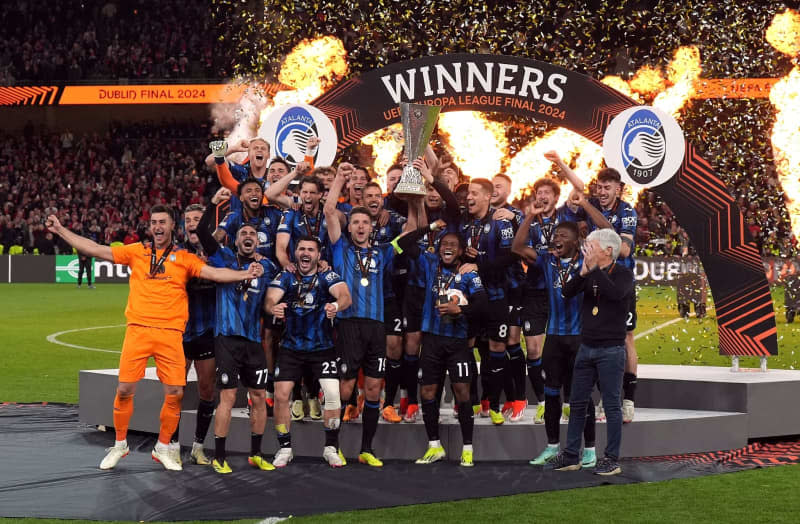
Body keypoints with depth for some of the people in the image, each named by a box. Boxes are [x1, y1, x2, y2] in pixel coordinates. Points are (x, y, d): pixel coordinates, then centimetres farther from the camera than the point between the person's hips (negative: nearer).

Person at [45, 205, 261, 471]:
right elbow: (96, 250, 11)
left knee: (175, 393, -3)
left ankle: (163, 448, 16)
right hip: (138, 329, 0)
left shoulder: (184, 258, 10)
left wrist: (243, 274, -14)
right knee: (125, 389, -3)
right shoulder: (136, 252, 11)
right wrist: (61, 230, 7)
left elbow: (214, 273, 1)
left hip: (170, 333, 0)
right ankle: (119, 445, 17)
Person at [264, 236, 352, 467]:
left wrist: (337, 305, -47)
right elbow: (270, 299, -16)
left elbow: (345, 295, -23)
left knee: (332, 392, -14)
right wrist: (273, 307, -41)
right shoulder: (285, 277, 0)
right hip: (291, 348, 1)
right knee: (281, 394, -7)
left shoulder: (328, 277, -5)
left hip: (323, 347, -1)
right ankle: (285, 448, 9)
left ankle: (331, 447, 2)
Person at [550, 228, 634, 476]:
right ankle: (571, 455, 16)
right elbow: (567, 292, -5)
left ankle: (612, 460, 4)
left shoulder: (623, 274, -7)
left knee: (611, 406, -1)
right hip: (586, 348, 6)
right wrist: (583, 273, -21)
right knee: (578, 403, 9)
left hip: (611, 351, -6)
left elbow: (616, 293, -27)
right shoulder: (589, 274, 8)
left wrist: (594, 269, -25)